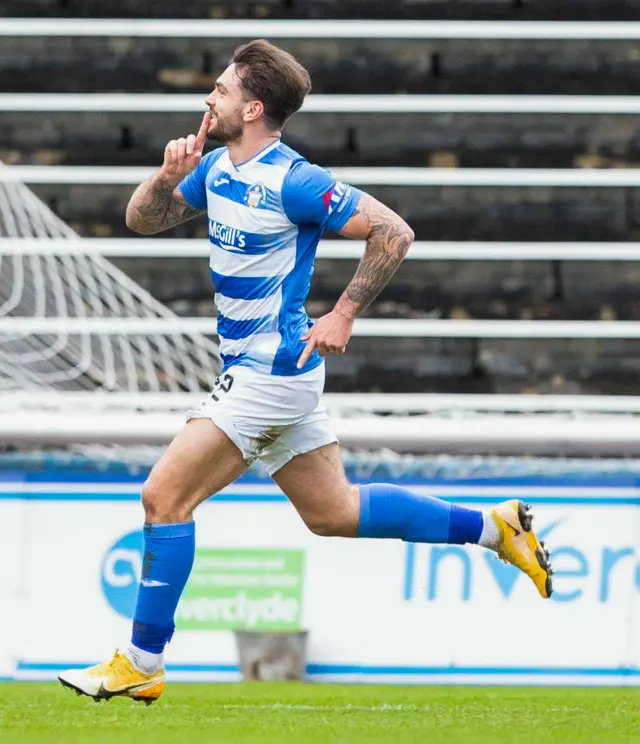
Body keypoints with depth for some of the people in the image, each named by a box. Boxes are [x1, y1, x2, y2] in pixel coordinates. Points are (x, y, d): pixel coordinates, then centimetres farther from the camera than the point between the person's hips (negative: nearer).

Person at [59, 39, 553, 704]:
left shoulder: (294, 182, -18)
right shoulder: (216, 169, 8)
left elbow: (393, 233, -16)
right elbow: (142, 221, 14)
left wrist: (343, 315, -16)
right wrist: (168, 176, -6)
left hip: (271, 370, -10)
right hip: (255, 369, 10)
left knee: (165, 497, -10)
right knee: (334, 512, 16)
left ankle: (142, 664, -4)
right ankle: (492, 528, 21)